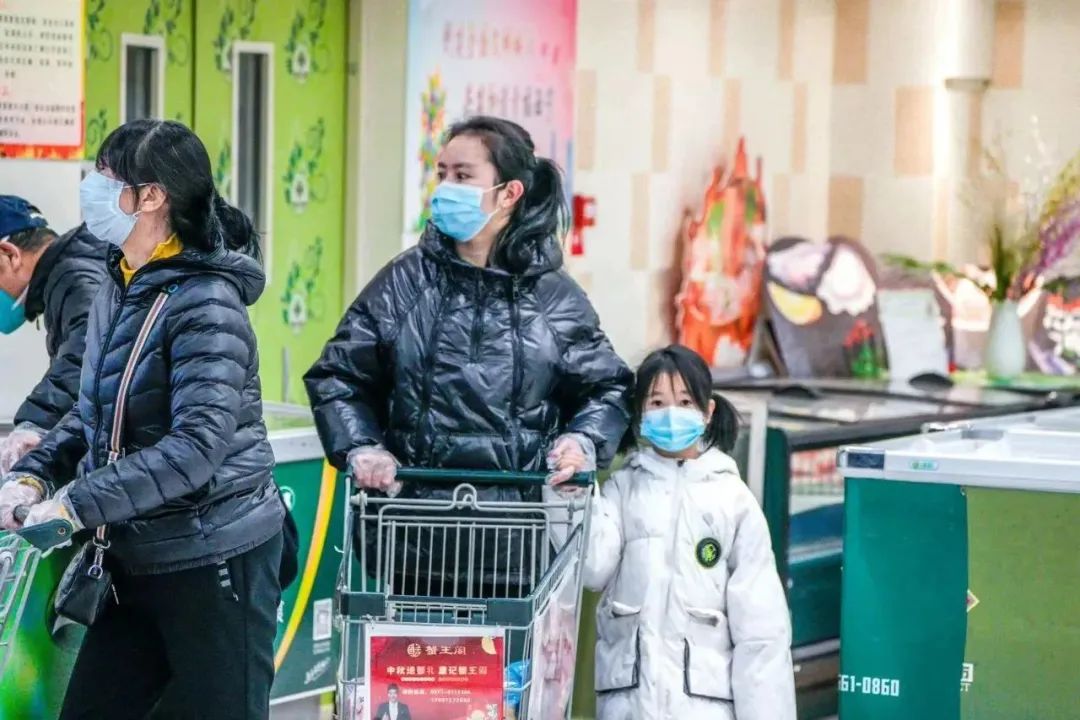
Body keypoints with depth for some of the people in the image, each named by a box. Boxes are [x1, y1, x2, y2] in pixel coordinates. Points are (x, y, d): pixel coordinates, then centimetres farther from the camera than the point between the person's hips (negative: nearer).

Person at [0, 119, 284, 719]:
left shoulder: (205, 303, -17)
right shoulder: (119, 290, 8)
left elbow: (197, 447, -25)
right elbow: (94, 411, 16)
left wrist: (77, 504, -26)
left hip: (214, 556, -8)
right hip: (139, 557, 8)